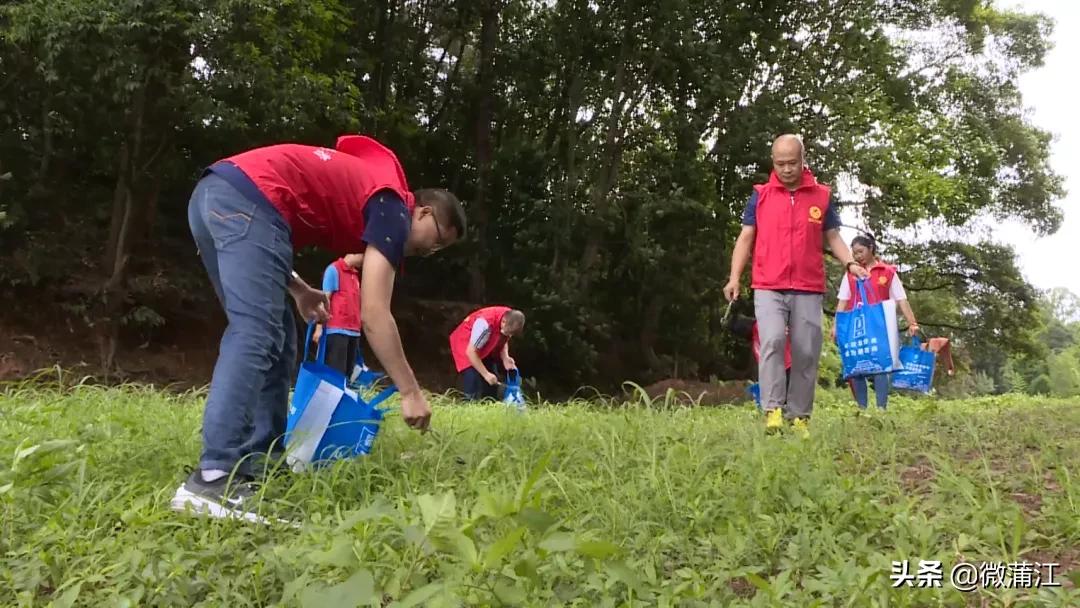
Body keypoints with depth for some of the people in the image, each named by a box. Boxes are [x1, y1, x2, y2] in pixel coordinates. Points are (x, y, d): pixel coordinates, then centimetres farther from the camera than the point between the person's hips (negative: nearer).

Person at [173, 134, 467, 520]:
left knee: (274, 339, 11)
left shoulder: (358, 186, 29)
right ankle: (214, 481, -25)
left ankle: (260, 465, 10)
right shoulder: (392, 208, 3)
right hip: (247, 199, -10)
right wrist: (411, 393, -2)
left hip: (212, 193, 10)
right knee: (256, 337, -17)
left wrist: (298, 290, 22)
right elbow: (373, 316, -6)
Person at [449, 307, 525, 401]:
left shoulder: (511, 321, -18)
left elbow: (503, 341, 1)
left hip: (486, 349, 7)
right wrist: (486, 374, -32)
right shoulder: (485, 324, -40)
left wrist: (505, 358, -19)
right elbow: (471, 352, -34)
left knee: (493, 382, 3)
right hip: (464, 344, -7)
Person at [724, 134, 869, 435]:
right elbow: (746, 238, 6)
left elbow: (832, 237, 13)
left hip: (808, 290, 2)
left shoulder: (822, 196, 9)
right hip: (768, 288, -1)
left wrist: (851, 263, -6)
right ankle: (773, 409, -18)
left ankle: (799, 416, 12)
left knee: (806, 354, 2)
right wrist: (734, 277, -6)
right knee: (773, 341, -20)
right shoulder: (760, 195, 7)